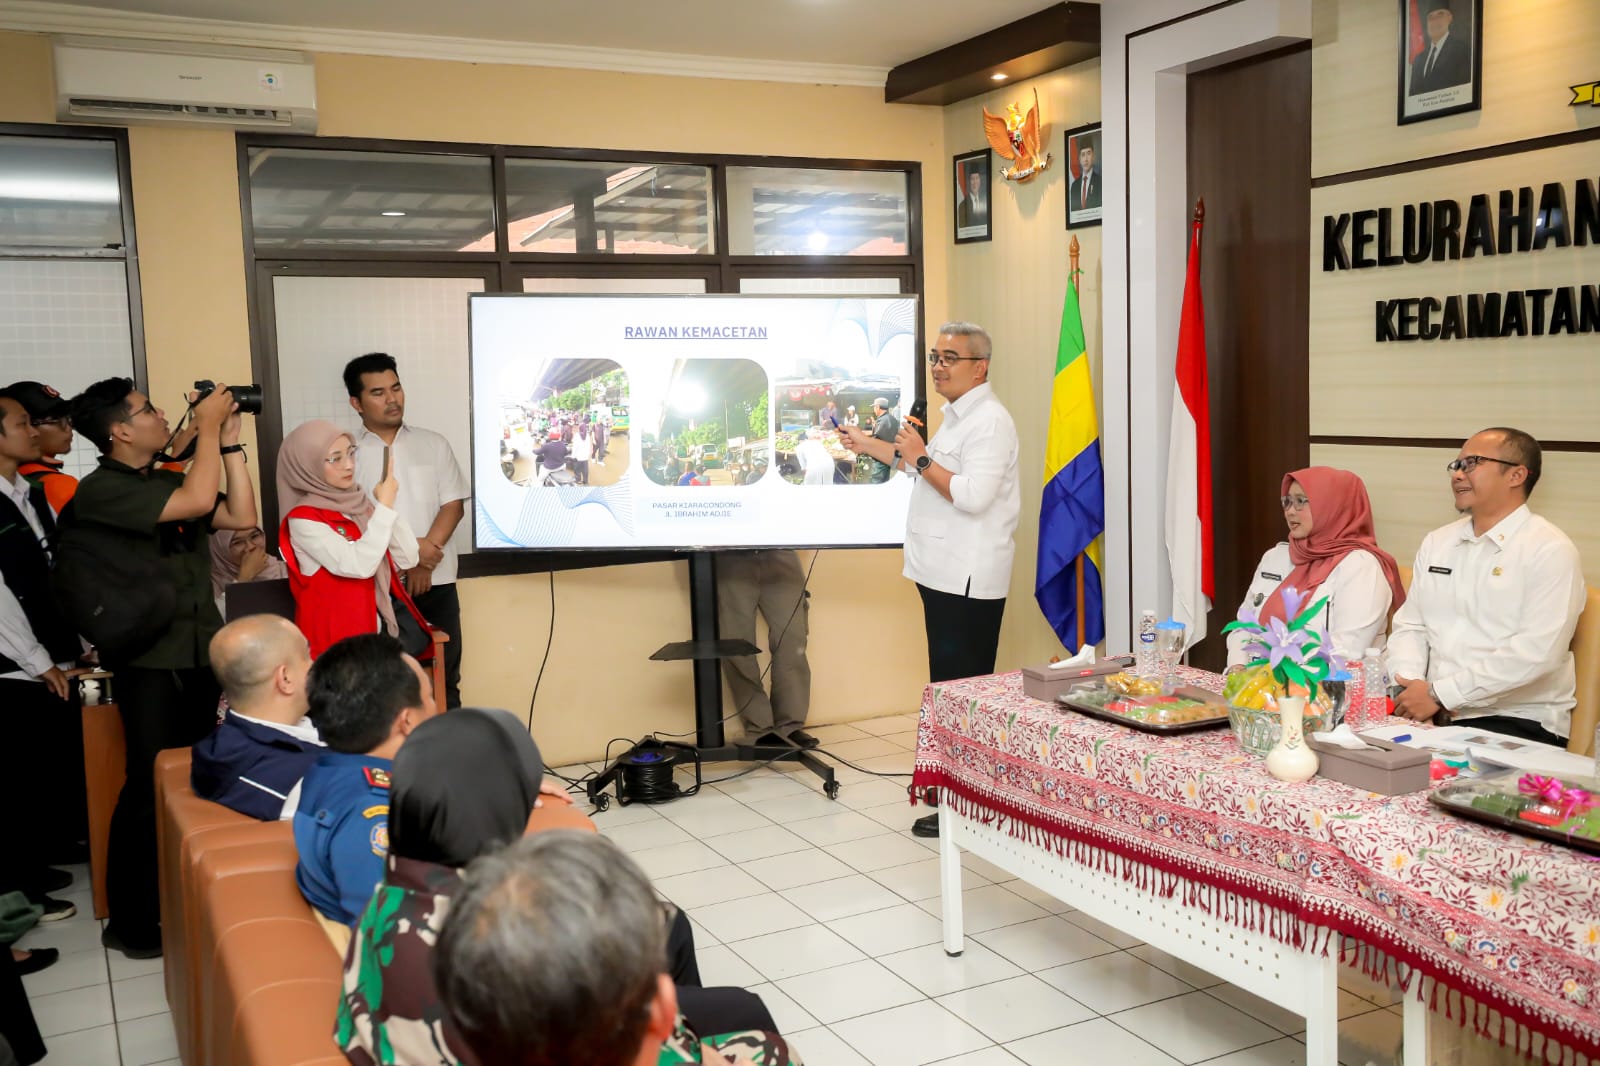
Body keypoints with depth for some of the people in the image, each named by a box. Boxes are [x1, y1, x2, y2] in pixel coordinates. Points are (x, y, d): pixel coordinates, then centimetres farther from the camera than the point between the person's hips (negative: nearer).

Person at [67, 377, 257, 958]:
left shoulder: (168, 482, 13)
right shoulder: (100, 489, -12)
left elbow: (240, 516, 5)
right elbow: (196, 502, -25)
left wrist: (229, 440, 2)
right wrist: (209, 426, -13)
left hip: (202, 652, 7)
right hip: (150, 662, -7)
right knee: (153, 788, -2)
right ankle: (131, 923, 12)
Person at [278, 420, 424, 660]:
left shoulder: (359, 501, 9)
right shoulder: (303, 519, -9)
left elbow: (407, 559, 6)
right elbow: (360, 566, -21)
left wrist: (388, 505, -4)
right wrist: (384, 507, -14)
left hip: (384, 620, 6)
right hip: (340, 632, -6)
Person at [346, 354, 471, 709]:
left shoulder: (433, 444, 9)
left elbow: (454, 506, 3)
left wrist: (424, 560, -10)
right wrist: (408, 550, -14)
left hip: (436, 582, 2)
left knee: (444, 679, 6)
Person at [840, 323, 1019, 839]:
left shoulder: (989, 421, -14)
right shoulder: (959, 416, 20)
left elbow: (972, 496, -25)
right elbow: (929, 470, 33)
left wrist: (921, 458, -17)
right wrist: (870, 446, 32)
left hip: (967, 581, -10)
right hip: (946, 576, 10)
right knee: (950, 687, 15)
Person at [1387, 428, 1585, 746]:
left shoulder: (1550, 551, -6)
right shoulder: (1436, 543, 14)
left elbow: (1537, 651, -17)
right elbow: (1410, 626, 13)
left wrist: (1438, 693, -19)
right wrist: (1410, 686, -8)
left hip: (1518, 722, -5)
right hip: (1435, 713, 5)